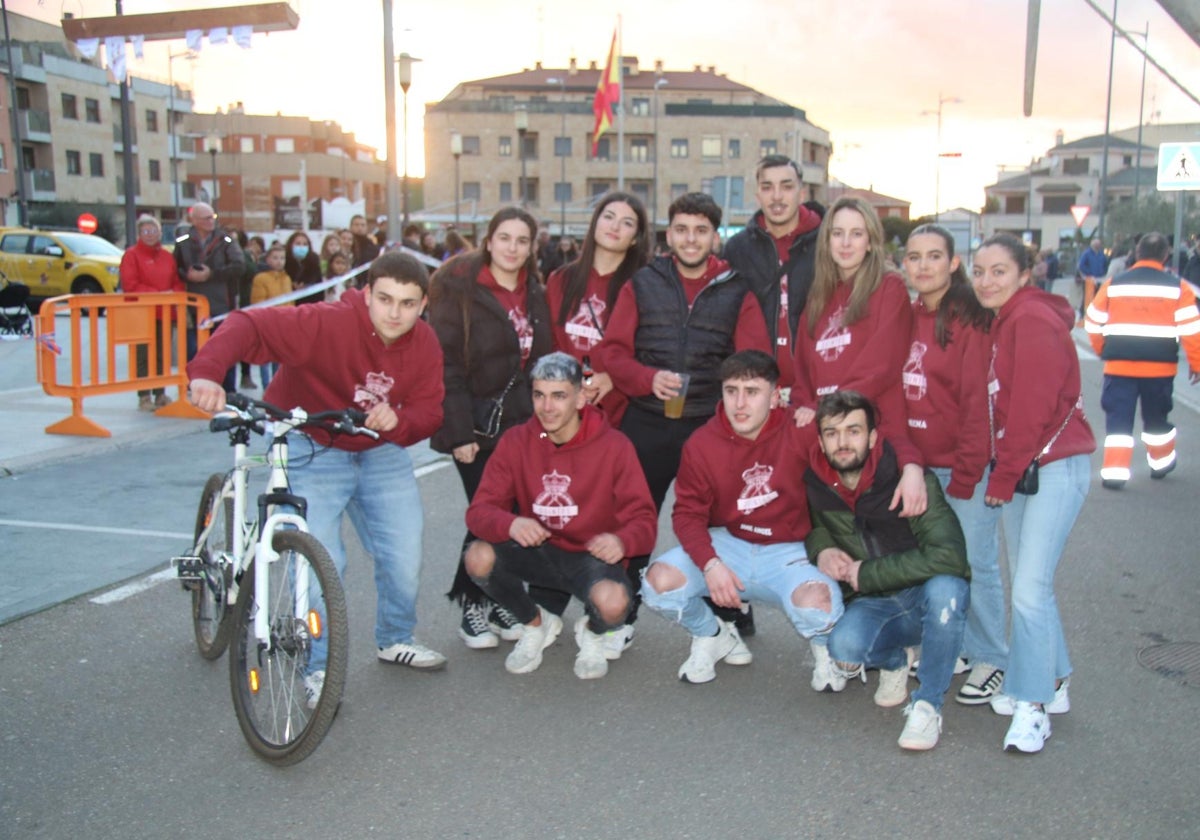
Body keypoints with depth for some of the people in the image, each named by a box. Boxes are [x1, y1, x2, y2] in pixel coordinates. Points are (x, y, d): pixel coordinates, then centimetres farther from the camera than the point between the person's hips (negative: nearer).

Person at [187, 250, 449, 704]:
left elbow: (429, 412, -10)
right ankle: (319, 667, 8)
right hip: (312, 450, -5)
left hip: (381, 453, 5)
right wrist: (206, 371, -52)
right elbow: (250, 325, -35)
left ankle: (397, 639, 33)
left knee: (404, 557, 5)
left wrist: (399, 420, -33)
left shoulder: (425, 345, -10)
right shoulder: (328, 323, -27)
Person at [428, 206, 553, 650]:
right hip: (479, 423, -5)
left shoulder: (534, 294, 12)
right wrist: (459, 431, -16)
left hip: (522, 421, 5)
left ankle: (498, 601, 19)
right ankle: (472, 607, 12)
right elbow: (447, 366, -11)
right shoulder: (458, 289, -7)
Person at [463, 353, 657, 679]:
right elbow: (480, 510, -11)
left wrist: (623, 541, -38)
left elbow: (643, 519, -13)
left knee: (613, 603, -35)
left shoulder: (614, 446, -12)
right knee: (478, 557, -27)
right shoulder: (515, 441, -6)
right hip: (537, 551, 3)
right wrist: (511, 524, -35)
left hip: (592, 555, -2)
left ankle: (592, 633, 9)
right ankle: (536, 624, 6)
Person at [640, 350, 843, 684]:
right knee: (660, 581, -23)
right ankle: (712, 635, 12)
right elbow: (688, 512, -5)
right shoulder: (701, 444, -8)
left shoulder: (802, 434, -14)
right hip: (727, 544, 2)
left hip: (786, 554, -2)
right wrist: (709, 564, -21)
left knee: (819, 606, -33)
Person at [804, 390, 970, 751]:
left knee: (945, 588, -38)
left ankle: (928, 705, -17)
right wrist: (822, 550, -9)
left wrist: (866, 572, -23)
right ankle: (893, 661, 8)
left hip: (926, 599, -2)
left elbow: (949, 555, -31)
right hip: (871, 605, 3)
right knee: (845, 645, -31)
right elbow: (811, 525, 16)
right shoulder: (815, 484, -6)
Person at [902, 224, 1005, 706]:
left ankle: (992, 660, 16)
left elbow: (978, 403, -13)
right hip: (922, 465, 6)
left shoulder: (970, 320, -11)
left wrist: (965, 476, -15)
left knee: (975, 563, 0)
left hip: (967, 465, -6)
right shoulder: (909, 318, 9)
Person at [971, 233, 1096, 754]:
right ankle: (1053, 682, 29)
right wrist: (1000, 474, 6)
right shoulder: (1001, 322, 14)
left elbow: (1032, 409, -18)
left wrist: (1002, 478, -11)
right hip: (1017, 468, 9)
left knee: (1029, 588, -10)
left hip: (1054, 467, -9)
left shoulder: (1033, 320, -15)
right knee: (1028, 583, 14)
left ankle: (1033, 706, 2)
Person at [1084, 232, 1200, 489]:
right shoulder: (1177, 287, -1)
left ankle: (1115, 471, -6)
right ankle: (1161, 461, 36)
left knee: (1118, 418, 3)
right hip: (1160, 366, 0)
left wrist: (1103, 351, 23)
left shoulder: (1113, 284, 3)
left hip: (1119, 365, 0)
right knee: (1156, 417, 19)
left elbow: (1093, 322, 7)